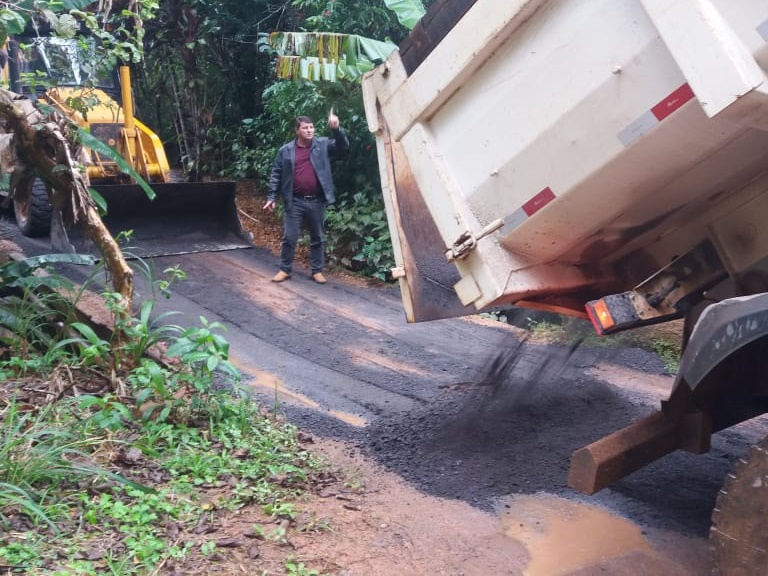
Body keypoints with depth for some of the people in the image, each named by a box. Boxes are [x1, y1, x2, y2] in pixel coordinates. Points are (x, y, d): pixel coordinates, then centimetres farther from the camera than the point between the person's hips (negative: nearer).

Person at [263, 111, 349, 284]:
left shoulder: (323, 145, 3)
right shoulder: (286, 150, 2)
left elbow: (343, 146, -7)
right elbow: (276, 175, 4)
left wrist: (336, 129, -23)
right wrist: (271, 197, -2)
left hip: (316, 201, 1)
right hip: (294, 202, -1)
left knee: (318, 238, 9)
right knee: (289, 238, 3)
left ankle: (317, 270, 20)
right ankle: (285, 270, 16)